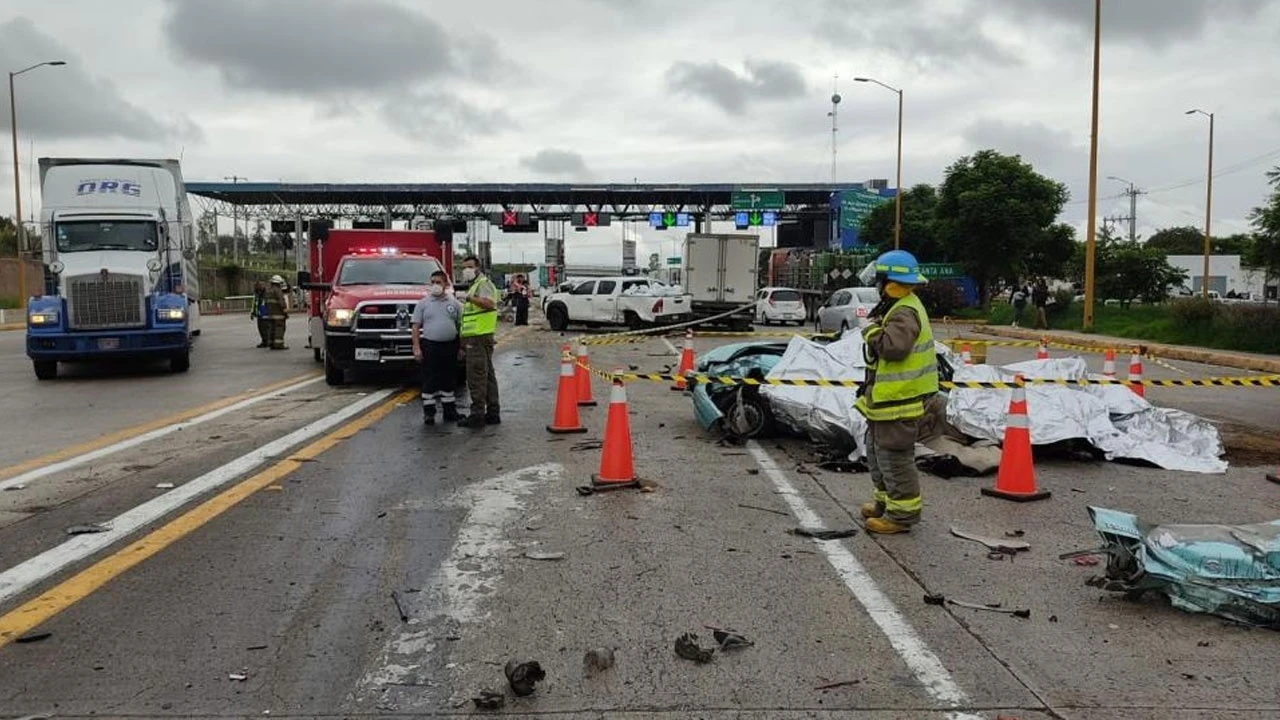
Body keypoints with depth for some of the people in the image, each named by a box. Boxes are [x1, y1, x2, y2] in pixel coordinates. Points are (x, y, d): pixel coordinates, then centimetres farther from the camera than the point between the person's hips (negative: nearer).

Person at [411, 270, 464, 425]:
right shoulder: (423, 303, 2)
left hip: (450, 346, 3)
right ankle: (428, 412, 5)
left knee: (449, 380, 10)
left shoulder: (454, 303, 8)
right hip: (429, 346, -2)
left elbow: (460, 326, 11)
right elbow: (415, 326, 0)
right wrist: (416, 347, -9)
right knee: (429, 381, -1)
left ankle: (450, 410, 19)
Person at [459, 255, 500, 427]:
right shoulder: (474, 286, 24)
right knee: (487, 376, 12)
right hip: (477, 337, 11)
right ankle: (492, 413, 17)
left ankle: (477, 414, -9)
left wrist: (471, 298, -39)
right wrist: (464, 340, 28)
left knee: (476, 376, -10)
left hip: (479, 337, -11)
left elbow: (489, 303, -29)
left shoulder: (483, 283, -9)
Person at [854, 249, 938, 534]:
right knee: (877, 448, 21)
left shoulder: (905, 312, -20)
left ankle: (903, 512, 4)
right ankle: (886, 500, 32)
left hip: (899, 399, -11)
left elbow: (893, 347, -34)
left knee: (893, 454, -4)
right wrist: (870, 386, 22)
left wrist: (871, 330, -19)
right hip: (888, 395, 11)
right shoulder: (899, 307, 15)